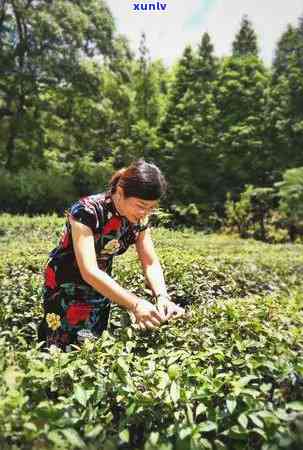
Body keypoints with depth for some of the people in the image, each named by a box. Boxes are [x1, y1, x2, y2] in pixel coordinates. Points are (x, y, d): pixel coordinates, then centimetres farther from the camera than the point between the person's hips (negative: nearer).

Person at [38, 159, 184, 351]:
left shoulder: (139, 219, -12)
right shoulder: (86, 211, -30)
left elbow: (151, 263, -9)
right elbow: (89, 272, -36)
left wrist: (162, 296, -27)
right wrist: (135, 304, -42)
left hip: (102, 286, 5)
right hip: (65, 286, -5)